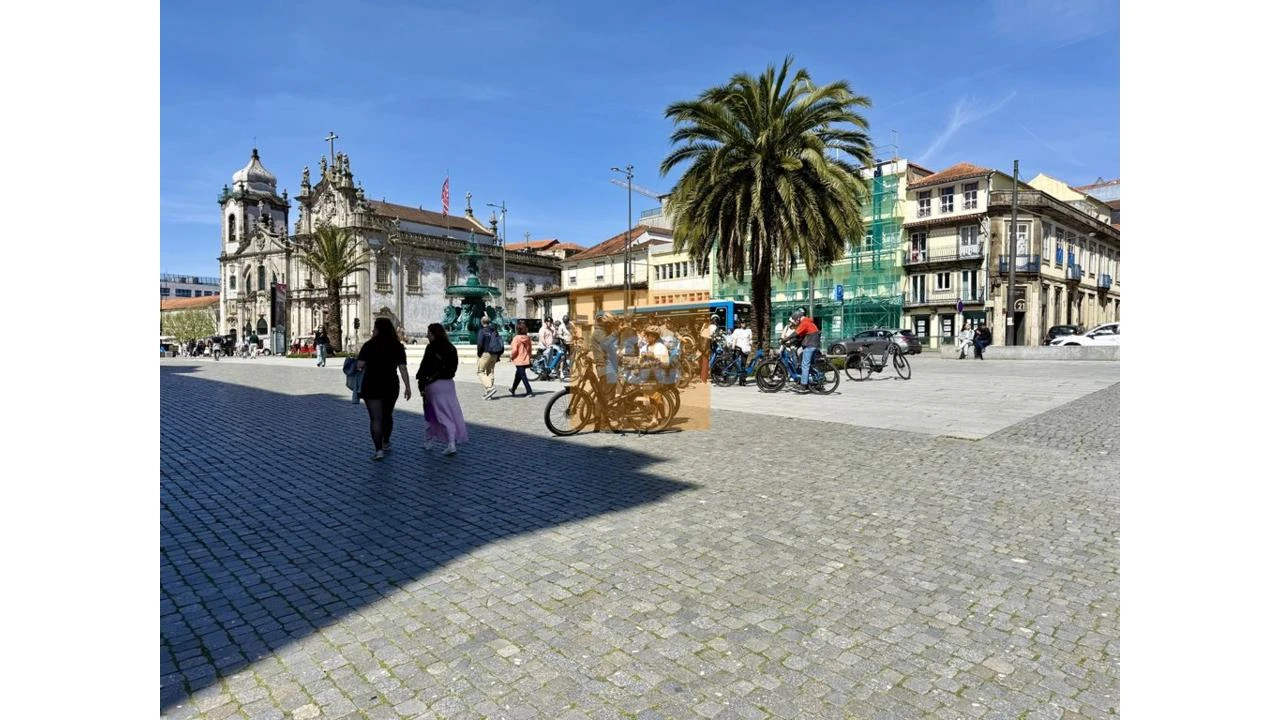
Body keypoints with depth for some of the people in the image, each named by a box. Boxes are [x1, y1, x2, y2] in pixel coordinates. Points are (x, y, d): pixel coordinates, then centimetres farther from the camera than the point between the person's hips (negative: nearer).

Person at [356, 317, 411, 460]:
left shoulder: (369, 345, -7)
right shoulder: (397, 346, -1)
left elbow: (359, 365, -12)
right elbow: (403, 368, -6)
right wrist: (407, 387, -3)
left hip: (372, 386, -3)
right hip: (391, 386, 3)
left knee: (375, 418, -2)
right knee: (387, 415, 20)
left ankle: (378, 449, -11)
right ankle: (386, 443, 37)